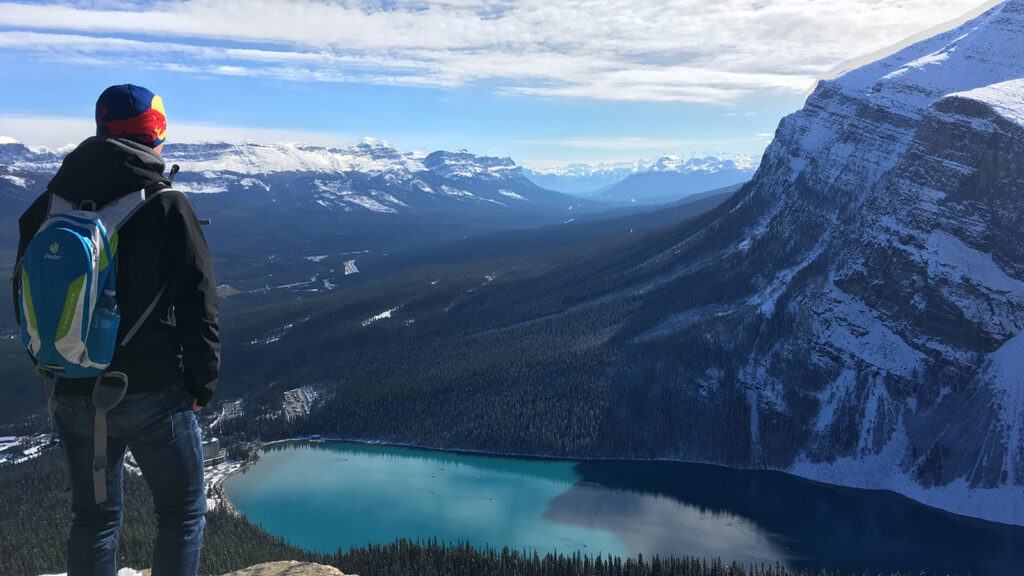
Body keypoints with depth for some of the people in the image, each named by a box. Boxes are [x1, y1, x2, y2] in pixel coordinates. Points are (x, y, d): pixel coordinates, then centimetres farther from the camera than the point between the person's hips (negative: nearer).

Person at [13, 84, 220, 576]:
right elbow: (198, 304, -11)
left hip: (73, 395, 5)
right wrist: (202, 382, 0)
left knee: (93, 518, 20)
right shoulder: (168, 207, -12)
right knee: (183, 512, 12)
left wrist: (56, 369, 20)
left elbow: (27, 300, 11)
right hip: (153, 394, -5)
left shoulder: (47, 207, 3)